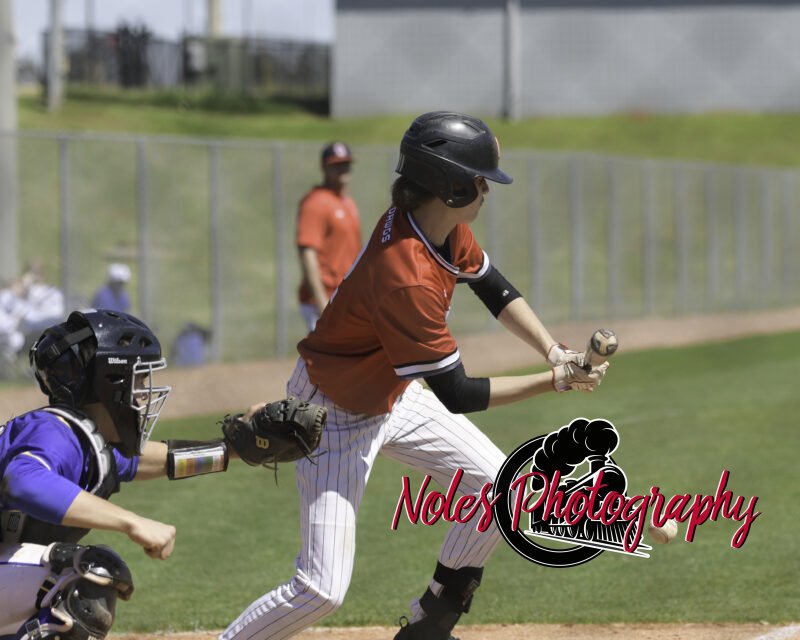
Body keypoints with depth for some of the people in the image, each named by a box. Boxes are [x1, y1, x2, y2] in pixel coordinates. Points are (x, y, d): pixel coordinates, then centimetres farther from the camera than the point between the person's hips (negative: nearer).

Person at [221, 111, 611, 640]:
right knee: (323, 590, -16)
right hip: (338, 414, -9)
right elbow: (457, 395, -30)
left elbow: (494, 289, 8)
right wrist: (555, 382, -25)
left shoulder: (446, 225, -11)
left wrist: (555, 352, -6)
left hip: (394, 395, 9)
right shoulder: (406, 278, -37)